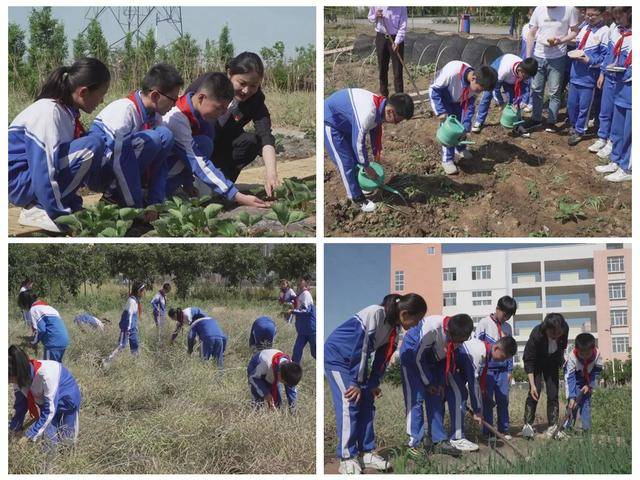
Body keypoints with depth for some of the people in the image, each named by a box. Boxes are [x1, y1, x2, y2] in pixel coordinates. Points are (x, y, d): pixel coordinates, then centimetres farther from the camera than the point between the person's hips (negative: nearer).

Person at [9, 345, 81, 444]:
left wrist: (30, 436, -34)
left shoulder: (46, 374, -42)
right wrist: (14, 429, -12)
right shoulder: (20, 376, -23)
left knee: (67, 439, 5)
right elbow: (20, 404, -8)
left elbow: (50, 410, -36)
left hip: (66, 399, -5)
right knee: (49, 438, 3)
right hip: (45, 402, 5)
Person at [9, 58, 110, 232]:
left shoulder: (67, 111, 4)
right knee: (92, 147, -22)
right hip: (18, 181, -9)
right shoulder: (49, 113, -23)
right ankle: (38, 210, -13)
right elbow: (44, 176, -27)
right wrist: (64, 218, -21)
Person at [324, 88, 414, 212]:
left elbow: (376, 130, 9)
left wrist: (377, 154, 15)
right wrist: (367, 167, -16)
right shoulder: (367, 114, -38)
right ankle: (357, 198, 6)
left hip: (344, 120, 9)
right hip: (330, 121, -9)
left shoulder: (381, 105, -10)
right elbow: (358, 143, -29)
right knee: (345, 162, -6)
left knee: (355, 156, 19)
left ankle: (360, 185, 37)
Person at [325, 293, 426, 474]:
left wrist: (373, 383, -2)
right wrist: (357, 382, -24)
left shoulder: (395, 326, -4)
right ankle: (347, 458, -11)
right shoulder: (375, 314, -31)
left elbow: (383, 355, 3)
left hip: (358, 360, 8)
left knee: (367, 403, 3)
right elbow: (361, 348, -29)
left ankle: (367, 452, 10)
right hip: (337, 356, -8)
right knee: (349, 404, -14)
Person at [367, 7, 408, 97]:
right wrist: (376, 16, -14)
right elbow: (370, 17, 9)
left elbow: (403, 26, -12)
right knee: (382, 69, 11)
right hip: (381, 37, 3)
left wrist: (397, 42, -19)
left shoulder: (401, 6, -15)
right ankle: (384, 95, 23)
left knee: (398, 70, -4)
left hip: (396, 39, -3)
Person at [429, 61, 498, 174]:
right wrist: (441, 111, -32)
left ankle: (460, 149, 33)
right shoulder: (452, 72, -43)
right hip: (441, 96, -5)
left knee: (462, 125, 7)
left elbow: (470, 104, -11)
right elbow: (434, 89, -29)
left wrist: (465, 126, -18)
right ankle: (447, 160, -2)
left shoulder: (476, 84, -25)